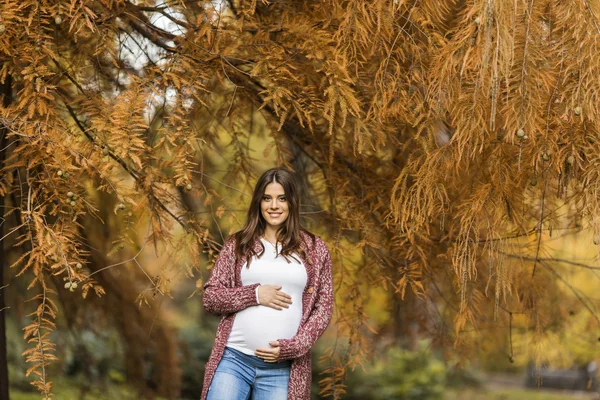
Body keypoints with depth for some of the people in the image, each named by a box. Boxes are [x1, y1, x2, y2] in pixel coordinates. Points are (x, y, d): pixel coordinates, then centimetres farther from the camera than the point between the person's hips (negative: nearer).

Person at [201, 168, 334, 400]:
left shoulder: (314, 249, 7)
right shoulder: (237, 245, 7)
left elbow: (323, 308, 5)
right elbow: (209, 299, 5)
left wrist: (292, 347, -8)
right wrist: (254, 294, -11)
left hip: (282, 368, 0)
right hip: (234, 359, 0)